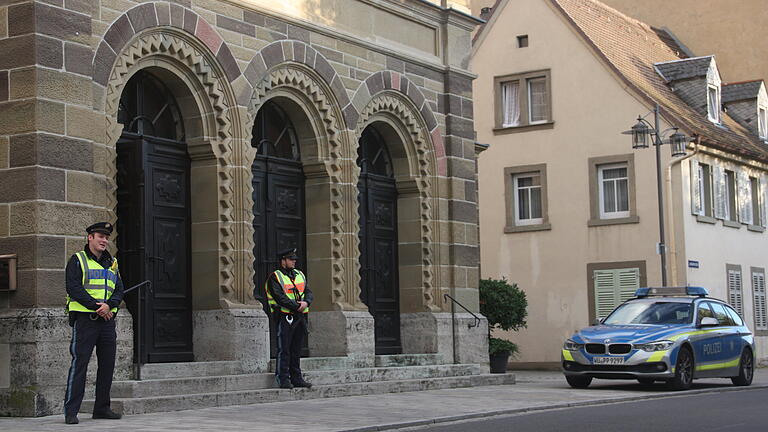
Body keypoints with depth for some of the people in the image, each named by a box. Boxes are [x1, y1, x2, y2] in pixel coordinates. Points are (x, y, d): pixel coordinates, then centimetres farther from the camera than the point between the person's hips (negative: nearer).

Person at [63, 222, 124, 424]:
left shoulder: (112, 263, 18)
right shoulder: (77, 260, 1)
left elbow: (119, 290, 11)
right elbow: (74, 288, -10)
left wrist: (109, 305, -10)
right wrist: (96, 306, -16)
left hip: (107, 319, 6)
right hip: (85, 318, -6)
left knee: (107, 364, 7)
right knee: (79, 363, -9)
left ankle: (102, 407, 17)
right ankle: (70, 410, -7)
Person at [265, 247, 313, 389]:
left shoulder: (299, 275, 16)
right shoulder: (275, 277, -5)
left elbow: (308, 292, 10)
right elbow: (280, 297, -15)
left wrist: (306, 302, -11)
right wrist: (297, 306, -18)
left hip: (300, 317, 7)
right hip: (285, 317, -6)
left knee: (296, 350, 10)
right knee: (284, 350, -5)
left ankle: (296, 378, 15)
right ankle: (283, 379, -3)